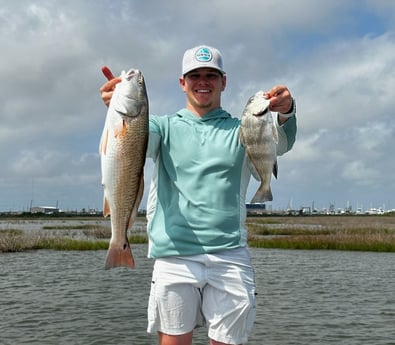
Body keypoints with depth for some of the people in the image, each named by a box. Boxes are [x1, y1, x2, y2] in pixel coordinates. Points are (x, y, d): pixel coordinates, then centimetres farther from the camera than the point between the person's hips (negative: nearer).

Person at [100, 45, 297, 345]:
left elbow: (280, 143, -8)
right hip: (174, 255, 0)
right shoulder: (165, 127, 12)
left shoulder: (240, 129, 12)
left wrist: (286, 113, -31)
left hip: (230, 256, 1)